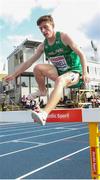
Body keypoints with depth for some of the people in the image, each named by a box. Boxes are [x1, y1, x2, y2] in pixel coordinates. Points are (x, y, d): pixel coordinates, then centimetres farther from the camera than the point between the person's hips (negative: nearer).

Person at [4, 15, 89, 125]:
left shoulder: (63, 37, -12)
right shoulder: (43, 46, 1)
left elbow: (81, 54, -15)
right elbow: (30, 61, 3)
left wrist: (84, 73, -28)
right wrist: (14, 75, -2)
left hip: (73, 72, -5)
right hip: (59, 72, 5)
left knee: (60, 80, -39)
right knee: (38, 68, -17)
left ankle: (44, 114, -54)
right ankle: (42, 91, 7)